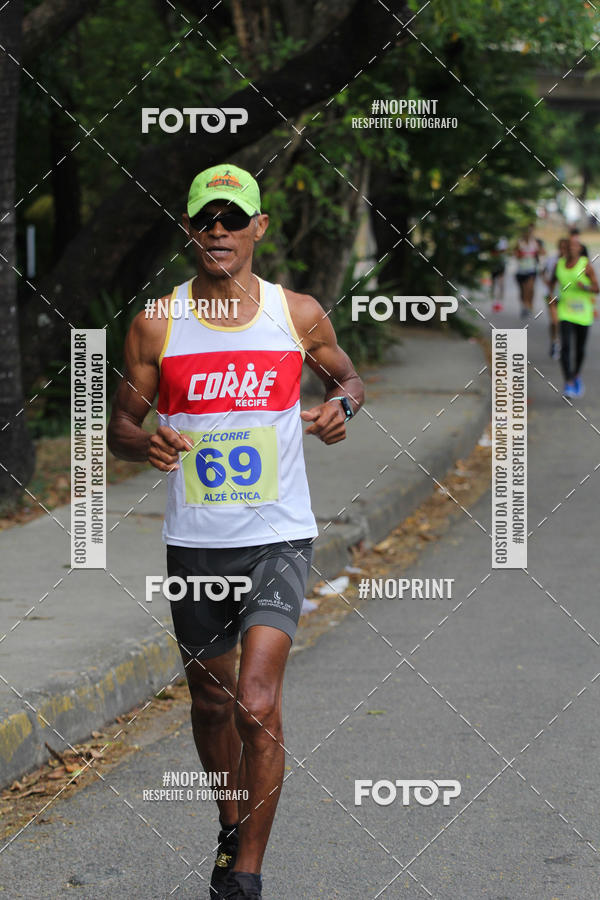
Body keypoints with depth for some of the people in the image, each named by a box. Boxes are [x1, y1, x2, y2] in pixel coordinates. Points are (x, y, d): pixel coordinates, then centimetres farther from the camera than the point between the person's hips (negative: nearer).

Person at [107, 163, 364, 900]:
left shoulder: (299, 314, 0)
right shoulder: (156, 324, -1)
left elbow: (347, 375, 17)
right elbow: (121, 422, 5)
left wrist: (342, 405, -6)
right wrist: (146, 444, -18)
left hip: (278, 539, -2)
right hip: (194, 543, 2)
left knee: (257, 704, -15)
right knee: (211, 703, 15)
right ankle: (232, 826, 41)